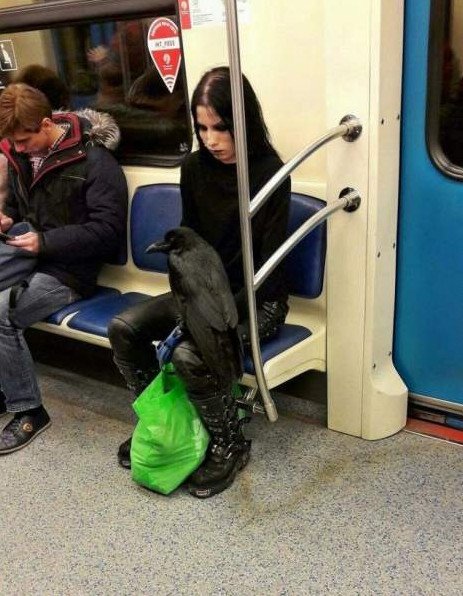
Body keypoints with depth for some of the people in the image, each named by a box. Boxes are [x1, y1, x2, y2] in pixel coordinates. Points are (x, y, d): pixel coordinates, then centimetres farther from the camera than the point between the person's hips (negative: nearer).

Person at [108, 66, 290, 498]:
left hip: (258, 299, -6)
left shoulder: (270, 172, -17)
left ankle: (231, 447, -2)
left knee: (189, 354, -30)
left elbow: (269, 263, -18)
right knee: (124, 328, -10)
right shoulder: (194, 168, 0)